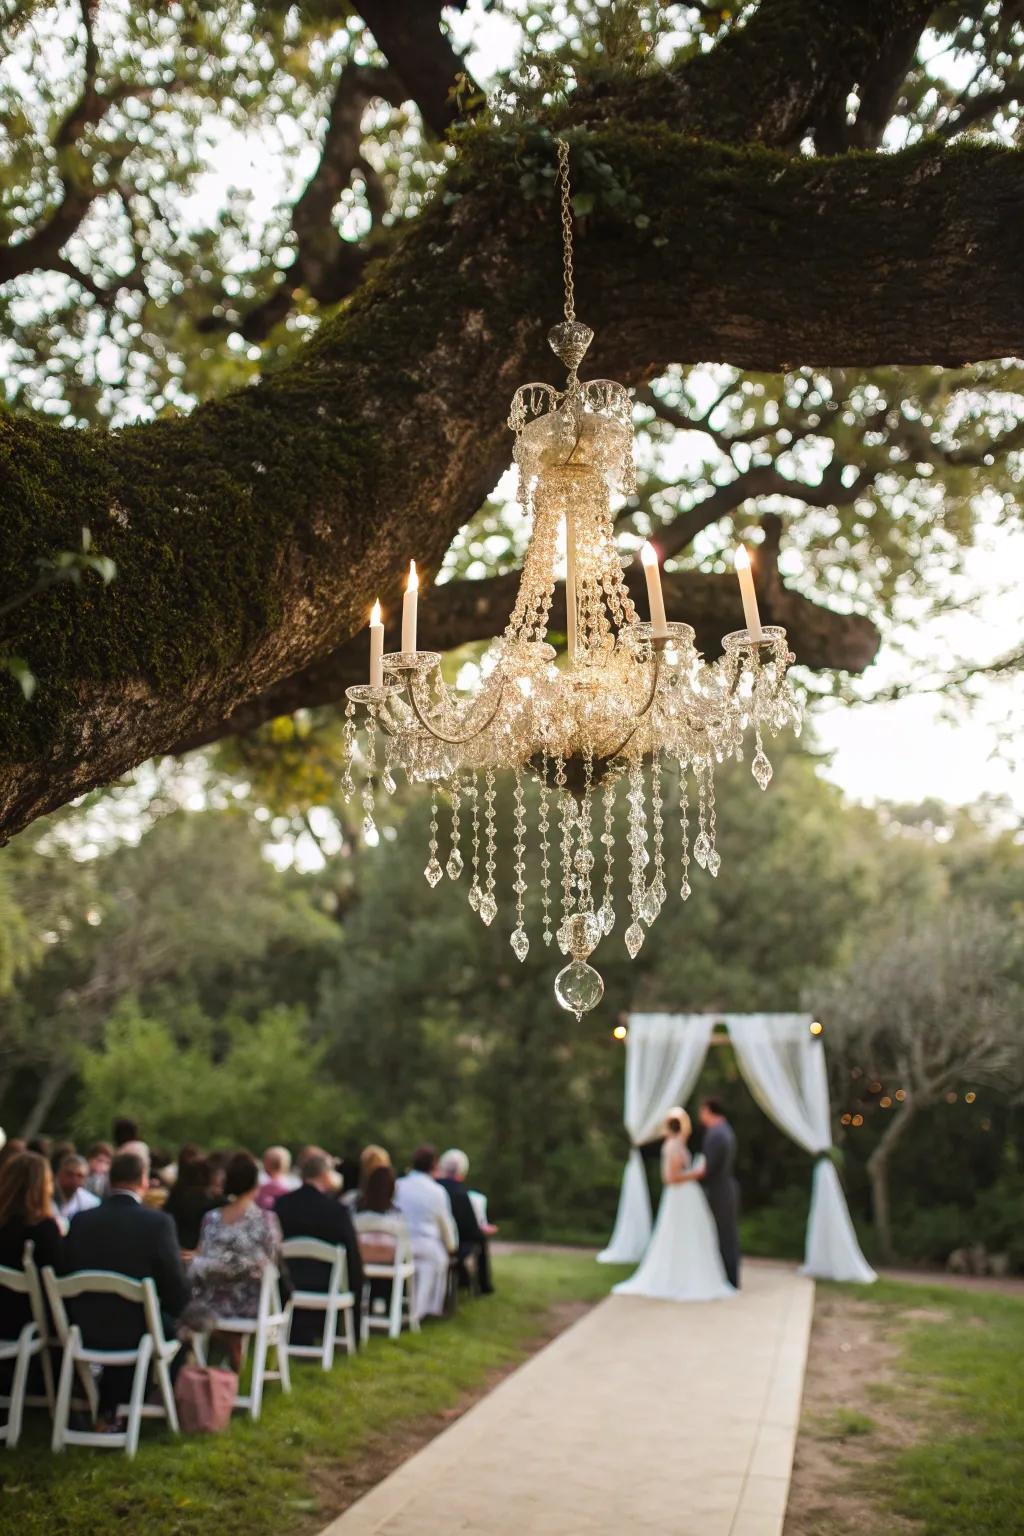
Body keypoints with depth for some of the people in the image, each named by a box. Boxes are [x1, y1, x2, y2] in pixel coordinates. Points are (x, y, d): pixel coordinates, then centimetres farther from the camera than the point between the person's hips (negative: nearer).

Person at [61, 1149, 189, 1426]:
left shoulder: (81, 1221, -7)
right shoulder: (158, 1222, -17)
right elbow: (177, 1291, -13)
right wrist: (173, 1312, 10)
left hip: (87, 1331, 3)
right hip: (138, 1331, -3)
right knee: (176, 1328, 28)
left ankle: (109, 1410, 42)